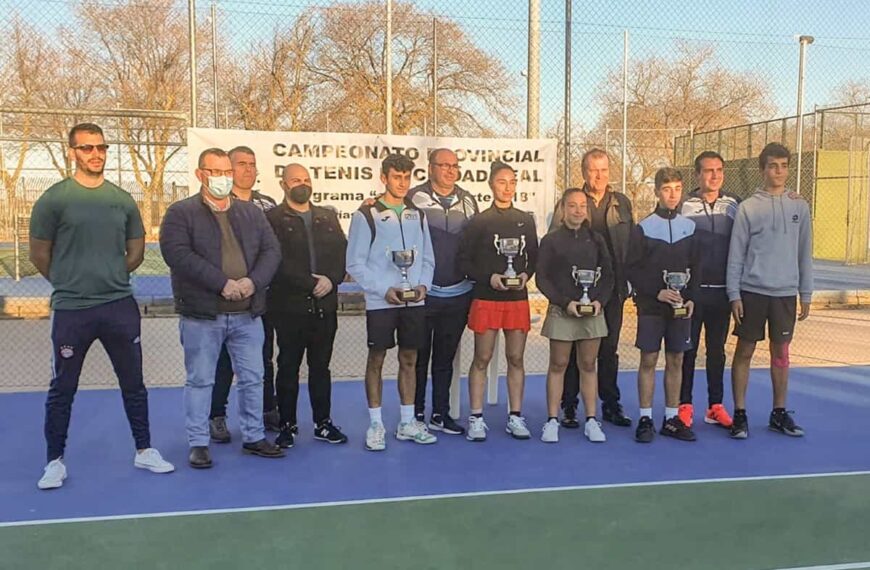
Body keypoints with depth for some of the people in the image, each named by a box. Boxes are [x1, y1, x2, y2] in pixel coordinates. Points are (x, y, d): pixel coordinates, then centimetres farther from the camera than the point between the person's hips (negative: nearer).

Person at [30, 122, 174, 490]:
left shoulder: (122, 199, 6)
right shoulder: (54, 198, -5)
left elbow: (136, 251, 15)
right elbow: (39, 254, 1)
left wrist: (110, 277, 10)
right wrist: (68, 282, 9)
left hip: (120, 306, 3)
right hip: (71, 309, -3)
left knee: (133, 383, 11)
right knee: (62, 389, 7)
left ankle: (144, 451, 24)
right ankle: (55, 462, 21)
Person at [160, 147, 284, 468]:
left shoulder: (251, 212, 12)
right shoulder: (181, 213, -3)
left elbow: (271, 250, 4)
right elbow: (178, 254, -17)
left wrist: (253, 281, -15)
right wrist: (222, 283, -23)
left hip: (248, 313, 4)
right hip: (202, 314, -4)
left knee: (253, 379, 11)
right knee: (200, 381, 5)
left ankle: (253, 437, 25)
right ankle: (198, 443, 17)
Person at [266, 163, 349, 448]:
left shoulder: (328, 217, 15)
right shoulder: (273, 218, -1)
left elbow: (342, 253, 7)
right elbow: (279, 260, -12)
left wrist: (331, 280, -10)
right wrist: (311, 283, -15)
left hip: (325, 305, 4)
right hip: (290, 305, -4)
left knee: (321, 366, 11)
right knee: (288, 367, 4)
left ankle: (323, 423, 19)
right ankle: (287, 425, 14)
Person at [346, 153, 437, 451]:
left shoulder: (417, 215, 11)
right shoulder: (366, 215, -4)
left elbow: (427, 258, 13)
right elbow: (355, 263, -6)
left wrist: (423, 284, -5)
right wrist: (384, 290, -15)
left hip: (415, 301, 5)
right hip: (380, 302, -4)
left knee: (409, 359, 10)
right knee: (376, 360, 1)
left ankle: (407, 423, 20)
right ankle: (376, 425, 11)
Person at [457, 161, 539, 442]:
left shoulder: (526, 220, 10)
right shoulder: (478, 222, -1)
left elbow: (534, 257, 14)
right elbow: (464, 261, -2)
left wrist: (526, 275, -6)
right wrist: (489, 278, -15)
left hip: (518, 298, 3)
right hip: (486, 299, -3)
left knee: (516, 359, 7)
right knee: (481, 359, 1)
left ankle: (515, 417, 15)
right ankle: (476, 418, 7)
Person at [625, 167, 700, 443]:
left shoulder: (690, 227, 8)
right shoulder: (643, 228, -2)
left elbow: (696, 268, 10)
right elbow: (632, 268, -5)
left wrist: (690, 298, -2)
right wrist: (657, 292, -14)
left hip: (681, 306, 3)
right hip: (650, 305, -3)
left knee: (676, 361, 7)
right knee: (648, 360, 0)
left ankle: (672, 418, 15)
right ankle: (645, 419, 7)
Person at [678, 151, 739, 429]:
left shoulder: (734, 205, 5)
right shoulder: (685, 206, -3)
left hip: (722, 291, 3)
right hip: (692, 290, -2)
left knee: (717, 351, 10)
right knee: (688, 350, 4)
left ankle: (715, 406, 19)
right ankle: (684, 406, 13)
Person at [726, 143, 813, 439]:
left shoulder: (799, 206, 6)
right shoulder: (748, 207, -2)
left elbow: (805, 253, 9)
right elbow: (736, 254, -3)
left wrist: (806, 294, 7)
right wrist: (734, 294, -7)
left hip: (786, 293, 3)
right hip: (752, 291, -2)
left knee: (781, 353, 11)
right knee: (744, 351, 2)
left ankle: (779, 413, 22)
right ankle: (740, 414, 10)